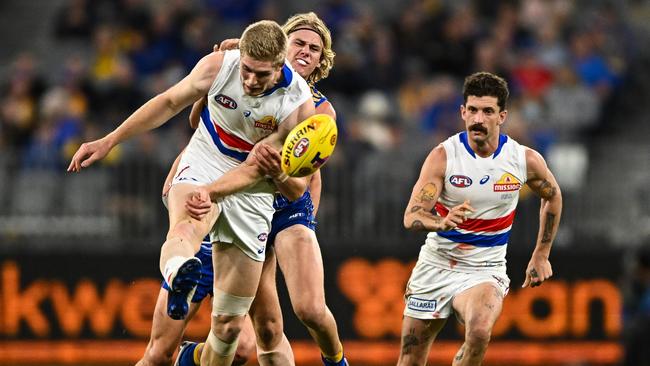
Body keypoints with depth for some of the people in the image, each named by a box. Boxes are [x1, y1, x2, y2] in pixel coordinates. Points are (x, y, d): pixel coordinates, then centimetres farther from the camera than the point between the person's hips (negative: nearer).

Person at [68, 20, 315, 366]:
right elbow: (170, 102, 4)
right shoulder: (219, 66, -13)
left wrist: (210, 193, -37)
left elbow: (256, 168, -19)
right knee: (184, 230, -41)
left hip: (250, 194, 1)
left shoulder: (298, 104, -19)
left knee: (229, 323, 0)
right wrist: (109, 141, 5)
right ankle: (180, 277, -75)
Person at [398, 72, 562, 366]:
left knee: (479, 332, -34)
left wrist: (541, 256, 14)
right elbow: (412, 216, -19)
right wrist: (443, 222, -41)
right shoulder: (443, 156, -12)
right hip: (435, 265, 1)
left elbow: (552, 196, 15)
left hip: (485, 271, -1)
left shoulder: (525, 160, -7)